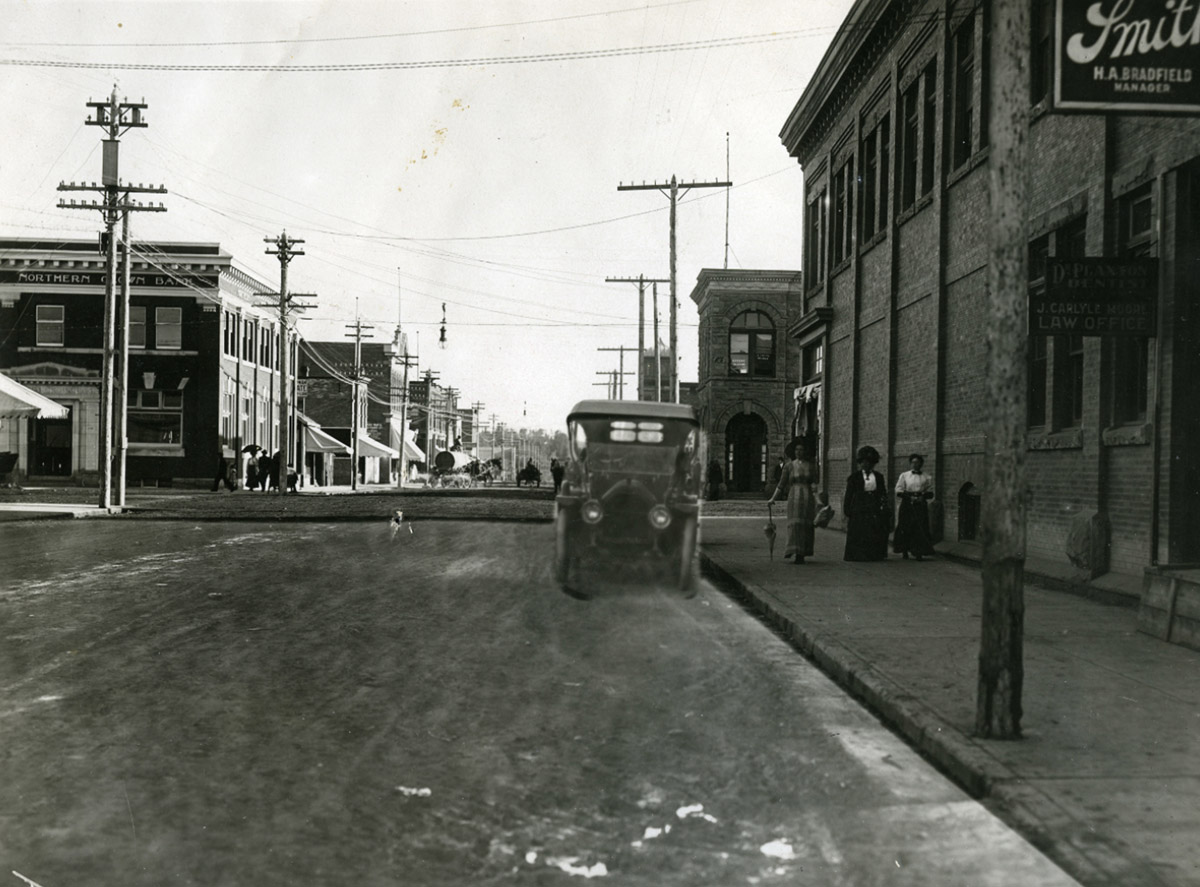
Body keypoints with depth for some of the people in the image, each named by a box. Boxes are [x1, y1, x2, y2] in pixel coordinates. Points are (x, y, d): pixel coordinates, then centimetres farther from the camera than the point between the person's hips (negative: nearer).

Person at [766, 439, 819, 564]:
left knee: (807, 526, 1)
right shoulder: (789, 466, 6)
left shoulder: (811, 467, 11)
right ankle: (794, 551, -18)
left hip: (808, 498, 2)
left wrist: (817, 500, -1)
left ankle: (802, 555, 7)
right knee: (794, 524, -12)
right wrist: (773, 498, 7)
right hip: (794, 497, -2)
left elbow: (815, 485, 9)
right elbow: (781, 484, 10)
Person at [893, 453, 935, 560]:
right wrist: (910, 497, -12)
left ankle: (918, 553, -5)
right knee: (905, 529, -2)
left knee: (920, 529, -6)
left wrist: (922, 496, -12)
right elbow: (898, 491, 1)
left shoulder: (927, 478, 8)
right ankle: (904, 552, 7)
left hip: (920, 506, 0)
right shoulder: (904, 476, 6)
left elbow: (930, 493, 8)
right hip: (907, 506, 0)